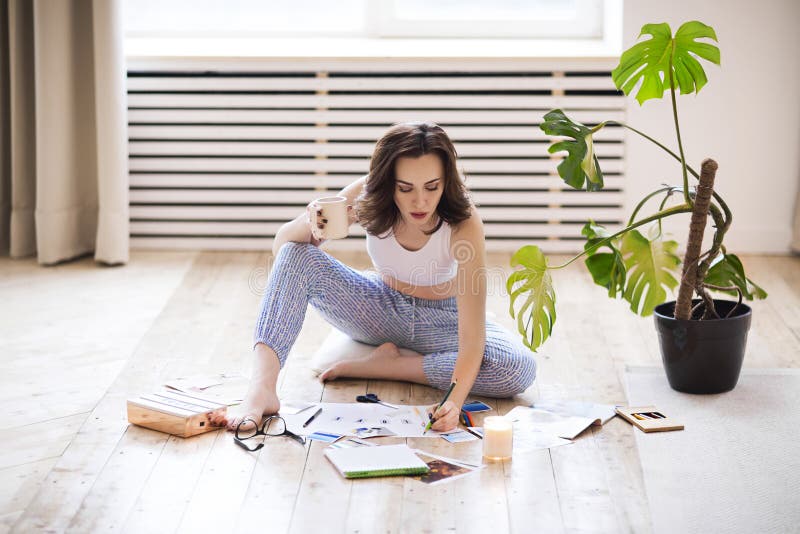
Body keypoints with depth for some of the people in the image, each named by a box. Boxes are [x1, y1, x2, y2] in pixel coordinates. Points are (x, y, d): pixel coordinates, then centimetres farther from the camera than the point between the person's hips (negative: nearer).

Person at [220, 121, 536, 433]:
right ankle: (263, 388, -37)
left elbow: (472, 332, -36)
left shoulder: (463, 222, -31)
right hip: (380, 310, 2)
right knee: (297, 256, -24)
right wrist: (309, 224, -41)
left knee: (520, 369, -31)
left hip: (441, 321, -2)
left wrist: (456, 401, -52)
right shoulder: (367, 196, -23)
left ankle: (389, 365, -20)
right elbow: (282, 245, -18)